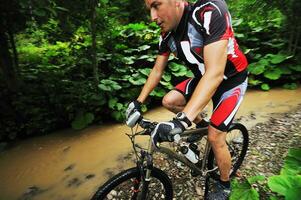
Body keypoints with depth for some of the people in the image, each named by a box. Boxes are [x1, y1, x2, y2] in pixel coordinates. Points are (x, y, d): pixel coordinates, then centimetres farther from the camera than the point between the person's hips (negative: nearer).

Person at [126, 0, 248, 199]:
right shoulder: (167, 34, -10)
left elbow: (215, 73, -40)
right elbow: (157, 70, -1)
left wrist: (181, 121, -48)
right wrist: (138, 103, -3)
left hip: (231, 79, -5)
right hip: (203, 78, 6)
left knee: (215, 137, -7)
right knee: (169, 101, -7)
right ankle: (201, 123, 21)